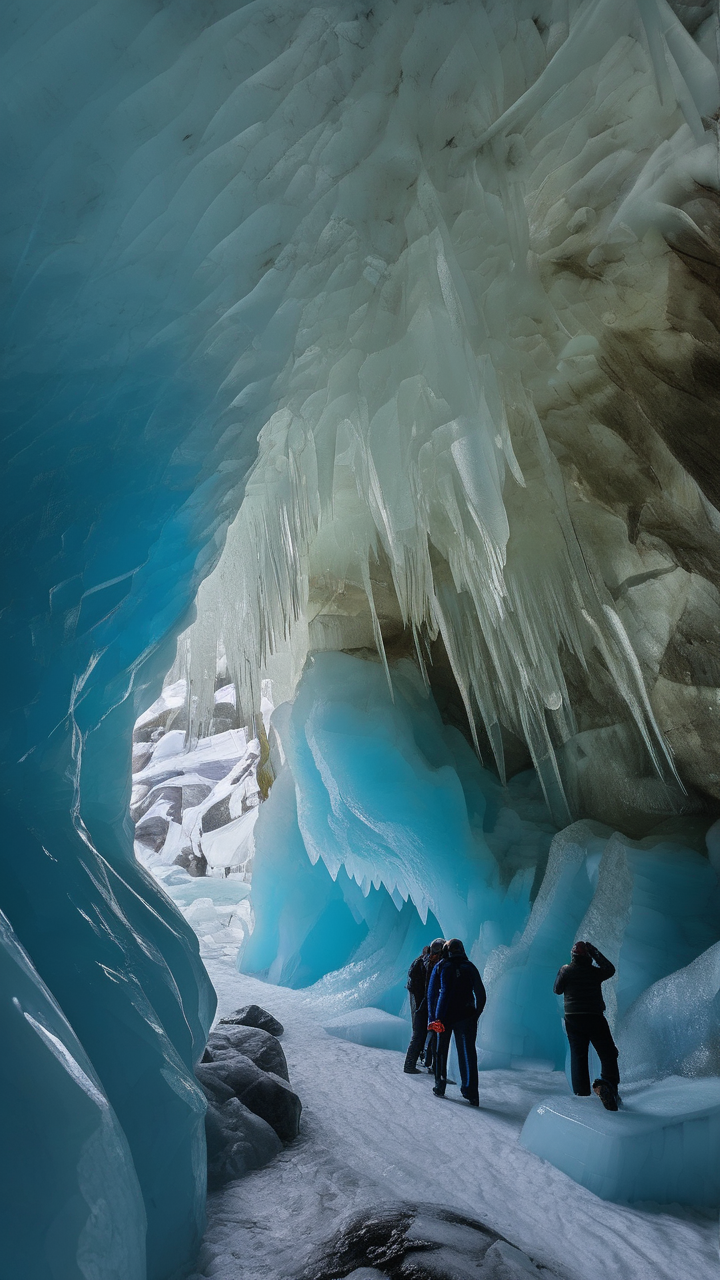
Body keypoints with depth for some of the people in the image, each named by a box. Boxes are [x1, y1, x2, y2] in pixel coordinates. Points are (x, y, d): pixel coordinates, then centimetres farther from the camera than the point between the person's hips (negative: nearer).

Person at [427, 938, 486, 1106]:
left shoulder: (440, 967, 2)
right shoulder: (470, 967, 3)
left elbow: (431, 994, -1)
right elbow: (481, 995, 4)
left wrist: (432, 1018, 1)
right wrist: (476, 1014, 11)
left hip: (443, 1017, 0)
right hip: (466, 1017, 0)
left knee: (441, 1052, 14)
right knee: (468, 1053, 4)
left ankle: (440, 1088, 19)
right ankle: (471, 1093, -1)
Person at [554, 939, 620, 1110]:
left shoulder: (566, 971, -1)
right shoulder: (595, 972, -4)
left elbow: (557, 990, 9)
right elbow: (610, 969, 15)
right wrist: (596, 952, 14)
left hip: (572, 1018, 2)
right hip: (594, 1018, -2)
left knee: (578, 1055, 10)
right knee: (608, 1053, 2)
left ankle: (582, 1092, 7)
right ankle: (607, 1083, -22)